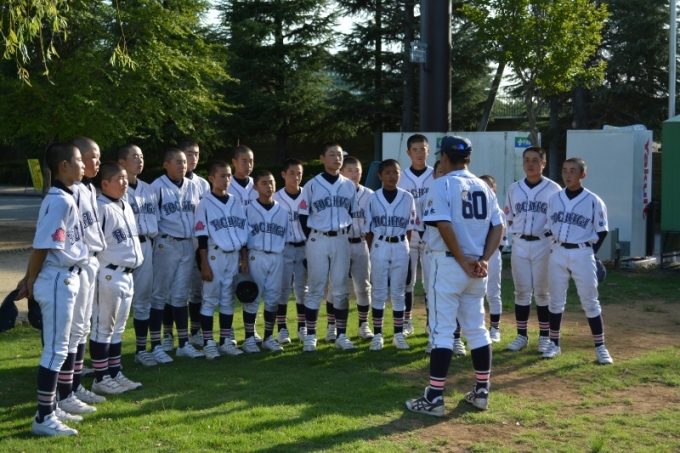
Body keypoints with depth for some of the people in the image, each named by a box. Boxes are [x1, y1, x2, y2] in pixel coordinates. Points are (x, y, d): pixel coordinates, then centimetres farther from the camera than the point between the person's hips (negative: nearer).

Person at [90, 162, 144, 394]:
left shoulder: (126, 206, 14)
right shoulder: (101, 208, -15)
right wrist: (98, 270, -18)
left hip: (127, 274, 9)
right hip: (108, 275, -9)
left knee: (118, 328, 15)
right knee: (103, 327, 0)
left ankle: (115, 373, 22)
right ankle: (101, 378, 7)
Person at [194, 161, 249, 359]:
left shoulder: (236, 202, 10)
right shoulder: (205, 203, -6)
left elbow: (242, 231, 12)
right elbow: (202, 236, -8)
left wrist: (244, 258, 8)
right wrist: (204, 265, -12)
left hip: (234, 256, 5)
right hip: (215, 256, -5)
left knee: (228, 300, 9)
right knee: (210, 299, 0)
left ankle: (226, 341, 16)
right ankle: (208, 343, 5)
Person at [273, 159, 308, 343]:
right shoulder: (276, 198, -2)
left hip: (303, 248, 2)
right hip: (283, 249, -2)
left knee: (302, 289, 7)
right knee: (283, 290, 1)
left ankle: (302, 328, 17)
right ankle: (282, 329, 9)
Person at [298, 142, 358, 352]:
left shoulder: (349, 186, 6)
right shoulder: (312, 185, -2)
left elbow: (354, 214, 12)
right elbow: (303, 216, 0)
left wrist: (343, 233, 3)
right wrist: (313, 239, -3)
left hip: (342, 240, 3)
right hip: (318, 240, -2)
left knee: (341, 289, 6)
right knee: (315, 288, 1)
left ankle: (341, 335, 13)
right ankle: (310, 336, 8)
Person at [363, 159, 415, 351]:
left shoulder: (407, 198, 1)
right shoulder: (373, 198, 0)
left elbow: (409, 227, 6)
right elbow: (368, 228, 4)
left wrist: (405, 248, 2)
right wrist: (372, 250, 1)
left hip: (400, 248, 1)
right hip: (379, 247, 0)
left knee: (398, 293, 7)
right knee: (379, 293, 4)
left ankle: (398, 334, 14)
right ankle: (377, 335, 10)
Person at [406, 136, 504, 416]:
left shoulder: (442, 185, -7)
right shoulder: (484, 187, 11)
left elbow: (445, 226, -19)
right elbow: (498, 227, 5)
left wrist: (463, 261, -13)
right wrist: (483, 259, -2)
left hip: (449, 265, -6)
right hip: (477, 269, 6)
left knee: (442, 330, -4)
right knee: (477, 329, 14)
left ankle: (434, 398, -4)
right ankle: (482, 392, 19)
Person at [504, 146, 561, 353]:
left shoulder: (553, 189, -3)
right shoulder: (514, 188, 7)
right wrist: (518, 232, 2)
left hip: (543, 245, -3)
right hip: (519, 245, 3)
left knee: (542, 292, 4)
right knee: (521, 291, 8)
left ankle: (545, 336, 14)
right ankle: (521, 335, 16)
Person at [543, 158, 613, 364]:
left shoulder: (593, 201, -6)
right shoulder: (554, 199, 5)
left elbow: (602, 231, -2)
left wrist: (588, 253, -3)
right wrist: (554, 248, 4)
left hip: (582, 254, -3)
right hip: (558, 253, 4)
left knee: (590, 302, 1)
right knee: (556, 300, 10)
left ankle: (600, 347, 9)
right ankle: (554, 343, 20)